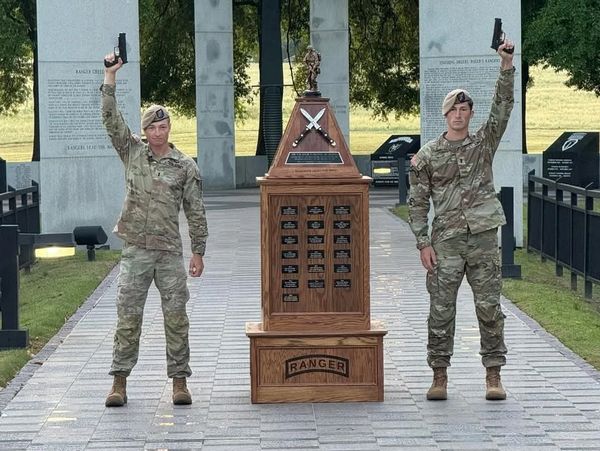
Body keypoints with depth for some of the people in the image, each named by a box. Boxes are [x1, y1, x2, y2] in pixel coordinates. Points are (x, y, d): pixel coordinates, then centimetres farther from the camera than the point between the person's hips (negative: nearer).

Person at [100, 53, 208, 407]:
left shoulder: (185, 166, 4)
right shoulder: (133, 152, 6)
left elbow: (196, 211, 5)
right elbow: (111, 119, -3)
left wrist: (199, 252, 2)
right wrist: (110, 78, -11)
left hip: (170, 252, 0)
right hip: (136, 250, 0)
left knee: (176, 317, 0)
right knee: (128, 315, 0)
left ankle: (180, 381, 7)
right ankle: (120, 381, 4)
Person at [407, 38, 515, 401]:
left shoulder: (484, 143, 8)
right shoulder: (427, 156, 6)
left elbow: (504, 106, -4)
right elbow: (418, 202, 5)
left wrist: (507, 64, -14)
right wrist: (423, 243, -3)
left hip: (483, 238, 1)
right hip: (446, 241, 0)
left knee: (490, 308, 1)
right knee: (441, 310, 0)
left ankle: (494, 376, 7)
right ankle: (440, 376, 8)